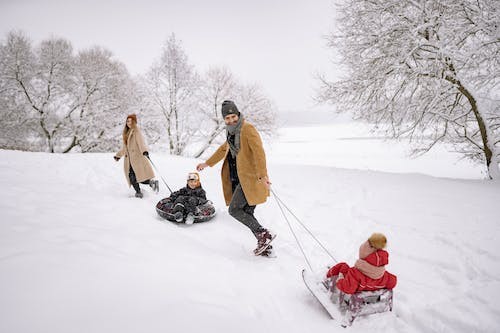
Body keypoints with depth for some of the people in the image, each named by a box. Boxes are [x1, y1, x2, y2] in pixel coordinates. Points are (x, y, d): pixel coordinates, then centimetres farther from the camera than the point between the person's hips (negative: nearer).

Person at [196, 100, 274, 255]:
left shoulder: (247, 128, -10)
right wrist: (207, 163, 39)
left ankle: (264, 234, -5)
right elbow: (224, 149, 32)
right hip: (239, 179, 8)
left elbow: (259, 152, -21)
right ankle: (265, 244, 15)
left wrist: (263, 175, -31)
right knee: (246, 213, 7)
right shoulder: (231, 131, 17)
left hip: (250, 178, -8)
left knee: (234, 209, -11)